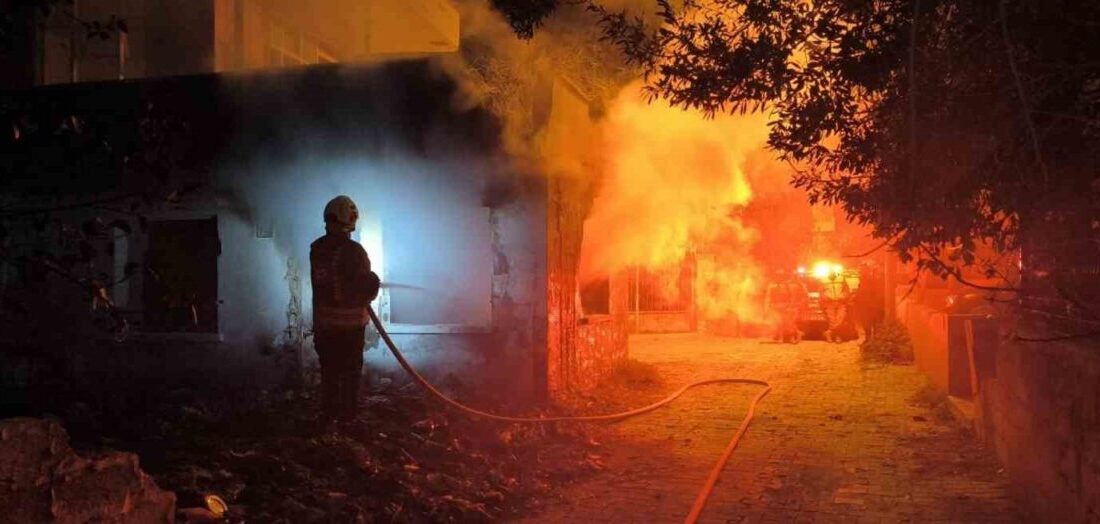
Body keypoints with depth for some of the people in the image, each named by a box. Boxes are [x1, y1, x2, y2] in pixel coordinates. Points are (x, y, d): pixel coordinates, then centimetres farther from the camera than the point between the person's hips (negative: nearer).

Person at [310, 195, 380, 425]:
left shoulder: (316, 249, -3)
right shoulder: (353, 250, -20)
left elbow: (321, 281, 7)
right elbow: (369, 284, -18)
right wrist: (363, 298, 6)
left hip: (323, 320, 5)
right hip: (350, 322, -5)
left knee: (328, 369, 16)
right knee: (350, 370, 9)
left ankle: (328, 414, 24)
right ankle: (347, 415, 15)